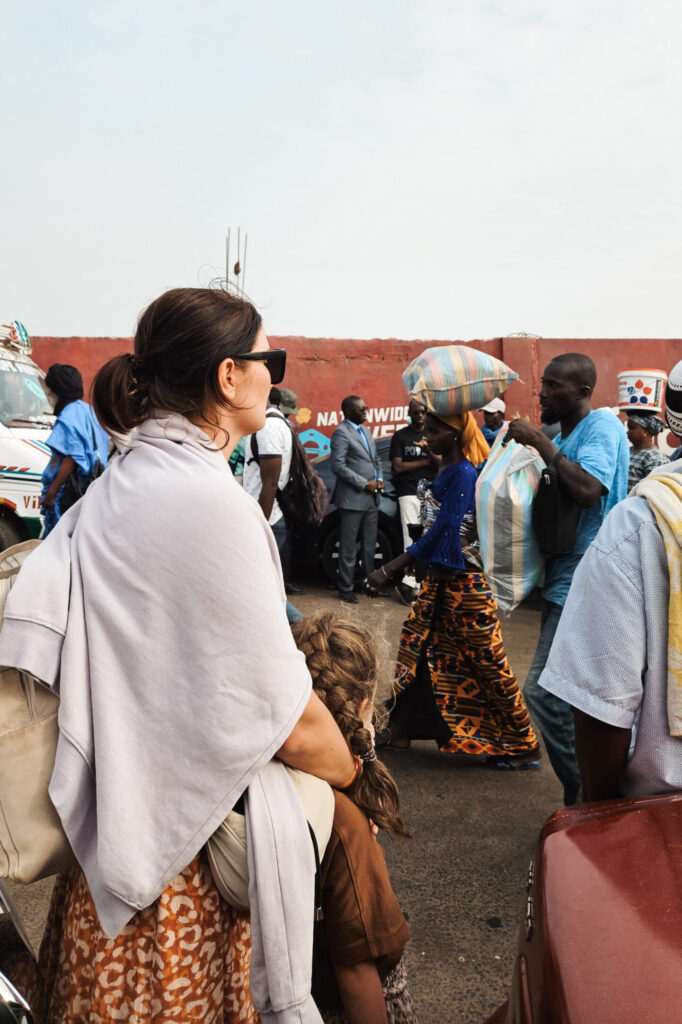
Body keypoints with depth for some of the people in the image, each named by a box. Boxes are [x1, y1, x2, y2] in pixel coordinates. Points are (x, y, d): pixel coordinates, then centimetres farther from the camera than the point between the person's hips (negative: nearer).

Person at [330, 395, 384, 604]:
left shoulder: (365, 431, 15)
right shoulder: (341, 433, -12)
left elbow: (376, 459, 22)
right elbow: (338, 466, -19)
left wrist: (379, 479, 3)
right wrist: (364, 484, -16)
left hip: (371, 499, 8)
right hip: (352, 499, -8)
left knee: (370, 545, 15)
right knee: (348, 547, 1)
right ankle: (346, 589, 11)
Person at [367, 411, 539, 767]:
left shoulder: (464, 474, -18)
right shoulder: (446, 471, 8)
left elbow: (441, 532, -25)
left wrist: (389, 570, -27)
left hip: (464, 582, -9)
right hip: (440, 578, 9)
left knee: (487, 663, 1)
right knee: (415, 648, 13)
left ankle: (522, 746, 16)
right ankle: (400, 729, 26)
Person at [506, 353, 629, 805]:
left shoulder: (602, 425, -12)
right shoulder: (561, 436, 14)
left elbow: (588, 491, -29)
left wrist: (540, 442, -20)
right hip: (563, 575, 10)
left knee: (544, 691, -13)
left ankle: (586, 795, 3)